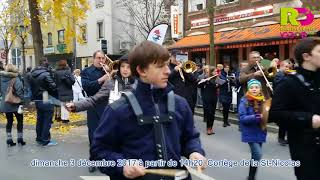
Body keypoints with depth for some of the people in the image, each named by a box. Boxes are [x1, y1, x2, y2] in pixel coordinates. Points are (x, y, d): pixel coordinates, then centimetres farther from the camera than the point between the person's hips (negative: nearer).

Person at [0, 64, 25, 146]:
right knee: (20, 121, 9)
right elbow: (19, 91, -21)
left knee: (9, 121, 13)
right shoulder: (15, 79, -16)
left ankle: (9, 140, 14)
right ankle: (20, 139, 14)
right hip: (15, 104, -5)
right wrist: (22, 99, -11)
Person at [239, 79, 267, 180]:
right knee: (258, 154, -13)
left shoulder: (263, 100, 0)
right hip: (250, 133, -5)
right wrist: (257, 117, -25)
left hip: (260, 132, 5)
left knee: (255, 155, 14)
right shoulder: (244, 101, -12)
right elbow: (242, 118, -17)